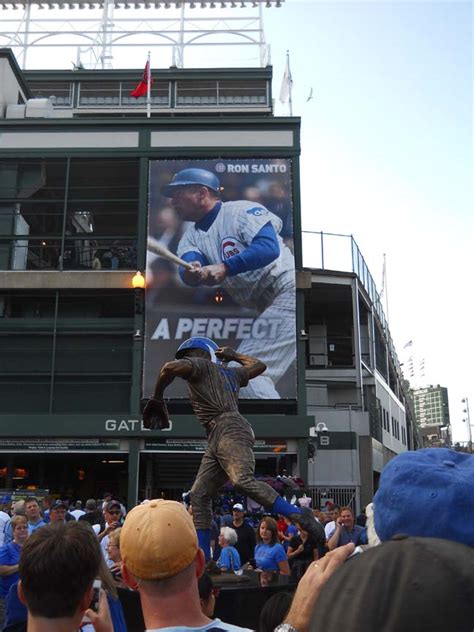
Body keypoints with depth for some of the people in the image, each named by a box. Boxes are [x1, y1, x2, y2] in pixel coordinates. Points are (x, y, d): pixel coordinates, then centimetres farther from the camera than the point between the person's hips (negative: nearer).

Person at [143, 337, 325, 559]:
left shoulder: (199, 365, 9)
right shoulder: (229, 373, 30)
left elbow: (170, 367, -11)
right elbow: (259, 365, 43)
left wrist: (156, 397, 3)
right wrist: (234, 356, 52)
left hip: (229, 430, -10)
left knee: (243, 482, -28)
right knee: (199, 494, 6)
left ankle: (300, 516, -26)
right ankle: (202, 558, 5)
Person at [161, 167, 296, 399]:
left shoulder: (242, 210, -8)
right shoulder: (192, 236, 12)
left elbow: (270, 247, -24)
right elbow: (189, 265, -10)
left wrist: (225, 268, -34)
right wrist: (192, 272, -34)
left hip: (289, 291, -9)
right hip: (267, 306, 9)